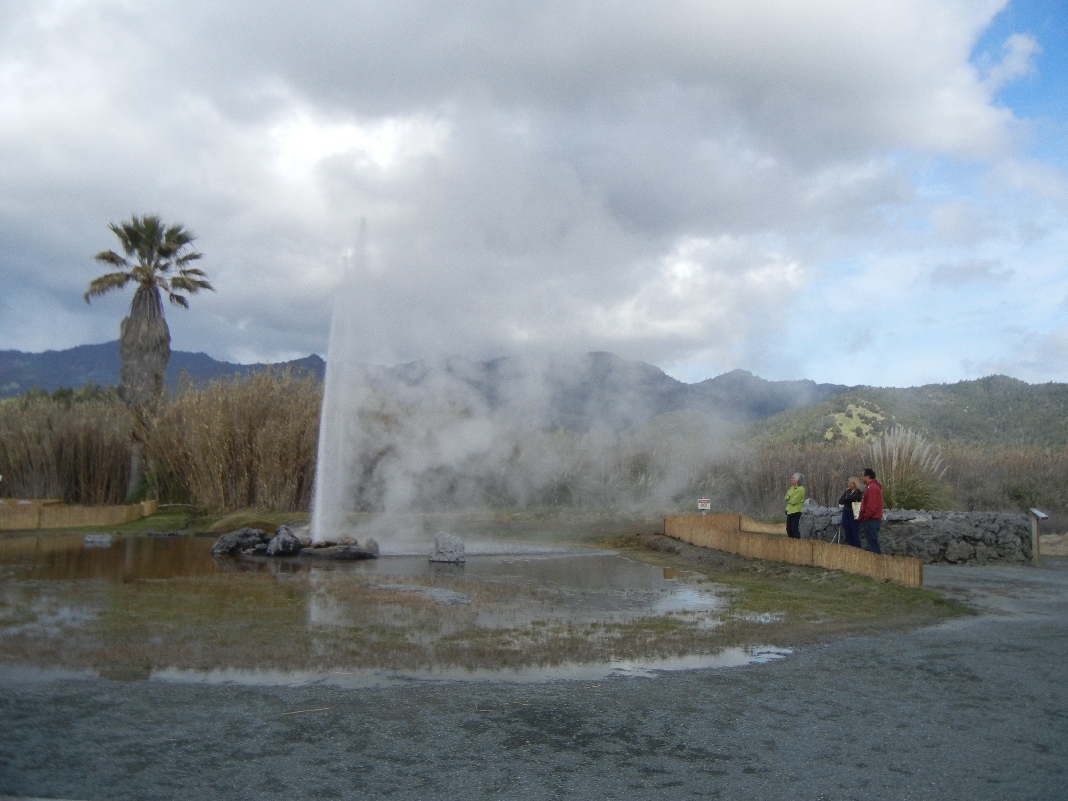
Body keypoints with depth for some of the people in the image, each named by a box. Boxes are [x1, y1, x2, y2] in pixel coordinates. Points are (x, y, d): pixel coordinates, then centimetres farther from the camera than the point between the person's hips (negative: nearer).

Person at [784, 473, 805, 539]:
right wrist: (790, 498, -11)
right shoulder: (792, 488, 13)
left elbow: (793, 501, -18)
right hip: (789, 511, 9)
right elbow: (786, 497, 9)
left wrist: (789, 498, 0)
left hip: (795, 512, -9)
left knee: (795, 529, -8)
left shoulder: (801, 489, -14)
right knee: (789, 529, 12)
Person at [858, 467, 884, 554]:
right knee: (872, 543, 13)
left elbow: (871, 507, -22)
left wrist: (863, 518, -15)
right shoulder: (873, 486, 18)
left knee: (872, 544, -8)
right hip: (872, 520, 10)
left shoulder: (872, 488, -15)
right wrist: (861, 517, 15)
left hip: (871, 521, -10)